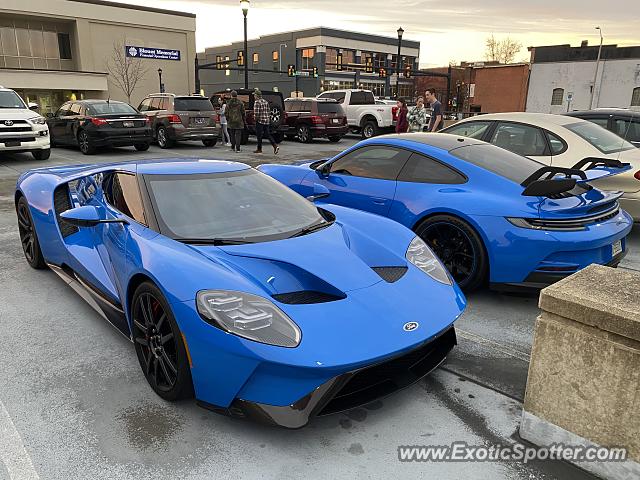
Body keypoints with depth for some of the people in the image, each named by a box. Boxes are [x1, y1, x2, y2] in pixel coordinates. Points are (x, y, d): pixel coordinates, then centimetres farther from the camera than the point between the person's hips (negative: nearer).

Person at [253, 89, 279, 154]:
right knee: (268, 134, 7)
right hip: (267, 121, 7)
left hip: (260, 121, -7)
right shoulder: (266, 102, 13)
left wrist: (255, 118, -1)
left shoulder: (257, 102, -11)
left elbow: (256, 113, -18)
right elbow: (268, 111, 14)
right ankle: (275, 146, -9)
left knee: (259, 135, 3)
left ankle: (259, 149, 11)